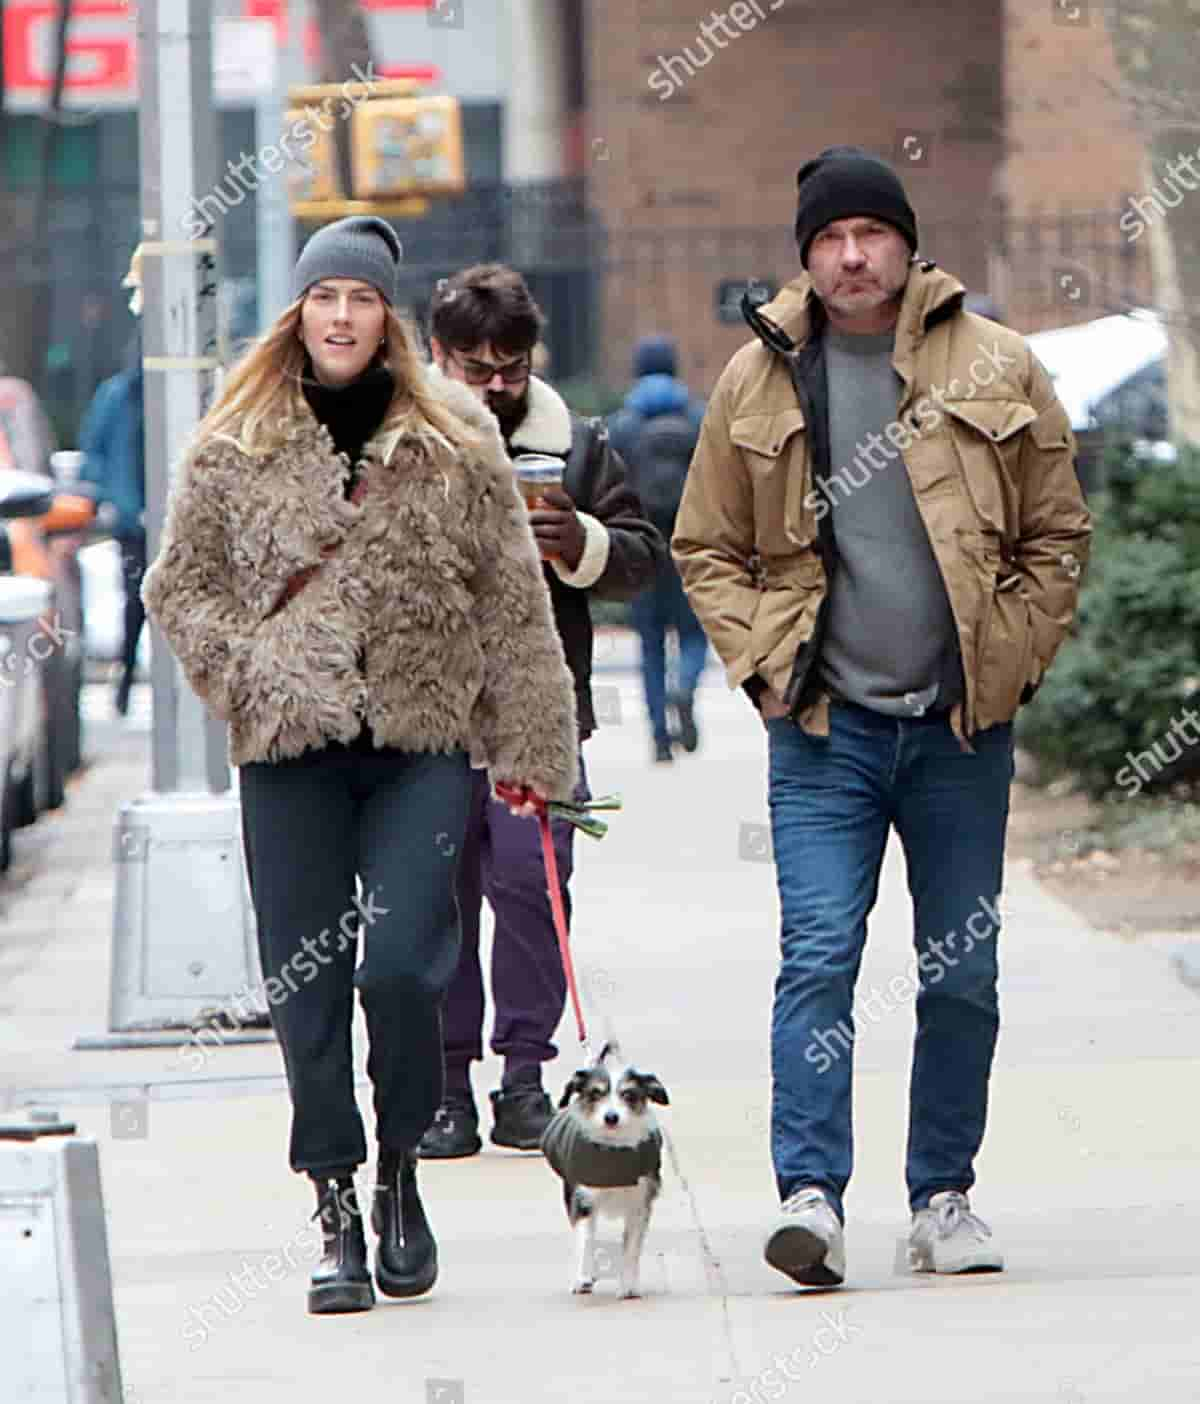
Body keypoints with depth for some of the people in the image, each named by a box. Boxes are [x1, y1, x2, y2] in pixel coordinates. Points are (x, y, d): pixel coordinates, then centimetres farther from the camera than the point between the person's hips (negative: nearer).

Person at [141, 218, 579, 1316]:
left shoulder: (456, 441, 5)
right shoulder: (235, 448, 7)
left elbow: (513, 602, 7)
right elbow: (179, 588, 11)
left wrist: (533, 746, 3)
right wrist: (250, 670, -6)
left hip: (424, 742, -1)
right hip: (291, 752, 1)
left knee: (402, 964, -13)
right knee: (307, 984, 2)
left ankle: (401, 1170, 10)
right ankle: (338, 1208, 12)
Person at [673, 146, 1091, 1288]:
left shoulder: (995, 368, 3)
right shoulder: (760, 380, 5)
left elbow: (1057, 533, 9)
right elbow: (707, 549, 13)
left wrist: (1016, 658, -1)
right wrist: (759, 663, 0)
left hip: (962, 725, 1)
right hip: (824, 725, -1)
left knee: (962, 975, 6)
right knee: (817, 954, -12)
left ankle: (943, 1196, 17)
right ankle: (810, 1192, -15)